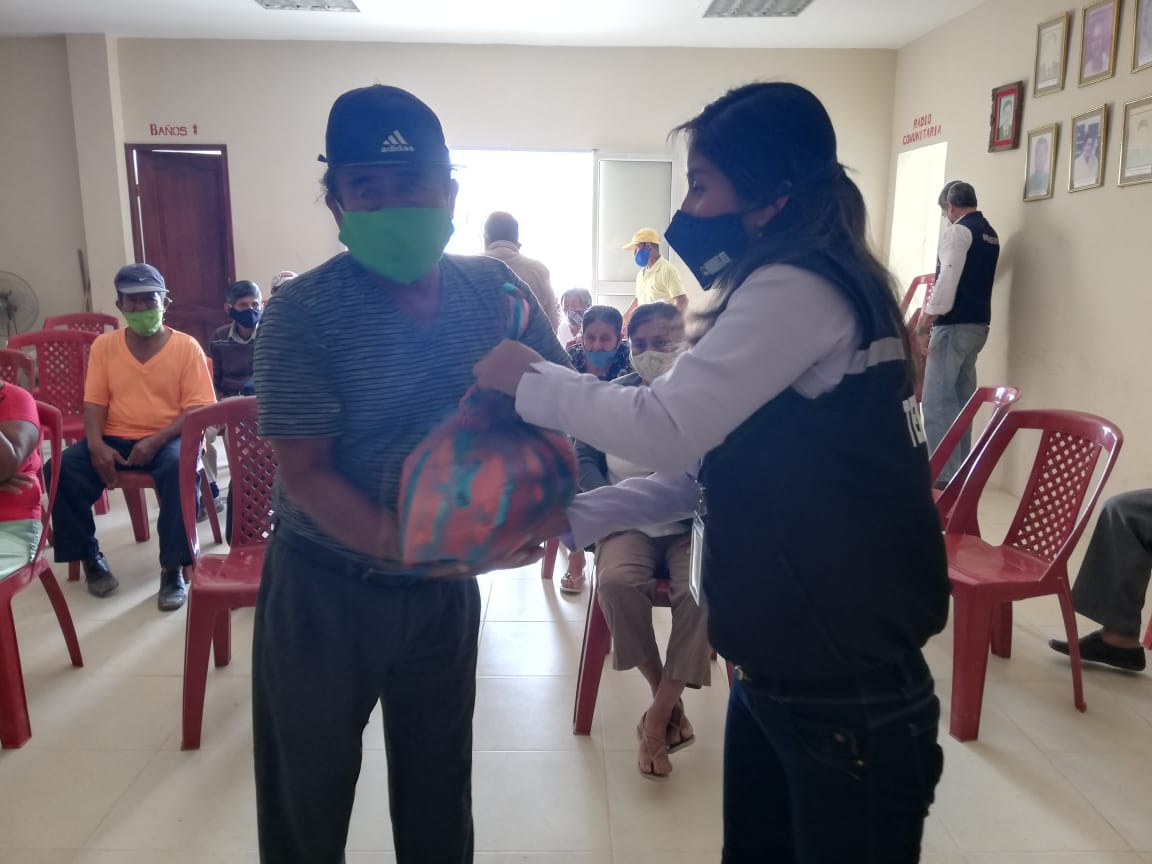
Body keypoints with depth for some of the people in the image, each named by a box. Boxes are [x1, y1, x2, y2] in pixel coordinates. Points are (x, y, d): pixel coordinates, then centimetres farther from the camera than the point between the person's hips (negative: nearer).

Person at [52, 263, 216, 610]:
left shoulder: (186, 346, -2)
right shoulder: (104, 345, 9)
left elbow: (199, 409, -8)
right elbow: (94, 402, 5)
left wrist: (156, 441, -21)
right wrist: (96, 444, -15)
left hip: (168, 439, -3)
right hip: (115, 439, 4)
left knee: (181, 468, -37)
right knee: (64, 468, -22)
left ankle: (173, 569, -25)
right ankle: (90, 559, -1)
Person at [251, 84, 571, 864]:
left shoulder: (496, 289, -6)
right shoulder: (302, 315, -18)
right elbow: (305, 475, -19)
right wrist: (407, 546, -33)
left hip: (444, 585, 3)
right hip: (326, 590, -3)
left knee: (439, 780, 22)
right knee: (309, 790, 18)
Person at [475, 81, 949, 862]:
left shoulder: (799, 287, -18)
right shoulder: (796, 286, 13)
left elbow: (668, 429, -24)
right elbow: (709, 467, 12)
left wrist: (529, 381, -9)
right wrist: (574, 519, 5)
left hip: (846, 684, -9)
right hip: (783, 660, 9)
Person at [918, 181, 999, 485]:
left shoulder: (957, 231, -10)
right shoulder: (991, 234, 18)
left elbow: (948, 279, -20)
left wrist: (927, 317, -17)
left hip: (954, 325, -9)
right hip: (978, 324, 9)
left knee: (937, 400, -8)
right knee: (961, 398, 13)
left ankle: (944, 473, -8)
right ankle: (960, 468, 17)